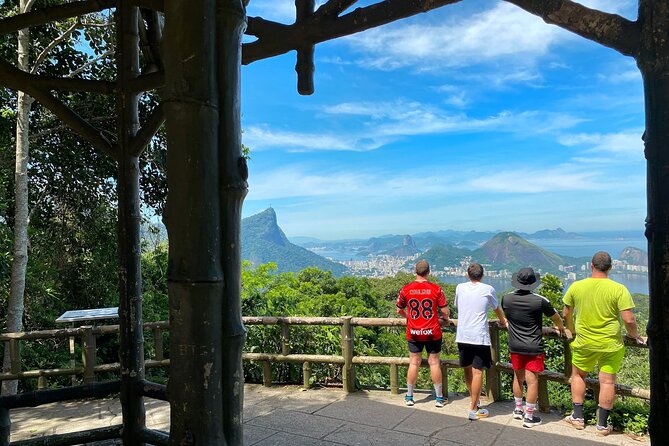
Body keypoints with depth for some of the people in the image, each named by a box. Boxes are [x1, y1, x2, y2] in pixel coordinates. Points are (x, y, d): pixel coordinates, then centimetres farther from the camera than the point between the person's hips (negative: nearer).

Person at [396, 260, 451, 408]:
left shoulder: (406, 289, -5)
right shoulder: (436, 289, -9)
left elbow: (399, 309, 6)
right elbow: (445, 310, -8)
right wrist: (446, 320, 14)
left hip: (413, 333, 1)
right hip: (433, 333, -1)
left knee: (414, 363, 10)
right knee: (434, 363, 8)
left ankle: (409, 397, 19)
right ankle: (439, 398, 17)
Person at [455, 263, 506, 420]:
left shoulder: (460, 288, 7)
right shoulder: (488, 289, 0)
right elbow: (497, 309, 17)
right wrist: (502, 320, 39)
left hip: (462, 335, 4)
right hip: (479, 336, -4)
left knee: (467, 369, 16)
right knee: (477, 372, 1)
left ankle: (474, 401, 32)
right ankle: (474, 410, 4)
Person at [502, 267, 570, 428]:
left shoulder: (506, 299, -5)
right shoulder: (540, 301, -15)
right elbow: (556, 318, 3)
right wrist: (562, 329, 24)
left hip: (515, 346, 4)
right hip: (533, 348, -4)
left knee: (518, 378, 19)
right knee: (532, 381, 3)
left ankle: (518, 410, 32)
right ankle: (529, 417, 9)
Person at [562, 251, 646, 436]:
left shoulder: (576, 287, -5)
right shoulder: (619, 289, -12)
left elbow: (566, 314, 6)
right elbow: (629, 320, -14)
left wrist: (571, 330, 25)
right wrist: (635, 336, 5)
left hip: (583, 342, 1)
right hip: (611, 344, -1)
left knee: (578, 375, 20)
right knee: (607, 381, 9)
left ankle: (578, 417, 24)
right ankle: (602, 425, 18)